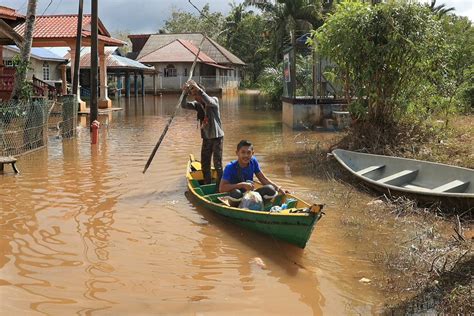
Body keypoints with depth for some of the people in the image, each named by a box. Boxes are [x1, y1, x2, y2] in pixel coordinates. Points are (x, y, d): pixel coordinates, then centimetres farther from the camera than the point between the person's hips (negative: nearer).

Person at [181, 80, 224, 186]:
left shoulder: (214, 100, -10)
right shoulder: (197, 104, 4)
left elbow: (209, 102, -34)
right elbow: (184, 105, -9)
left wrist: (198, 89, -39)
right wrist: (185, 93, -24)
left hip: (217, 137, -6)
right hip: (206, 138, 6)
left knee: (217, 164, -7)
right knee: (205, 164, 11)